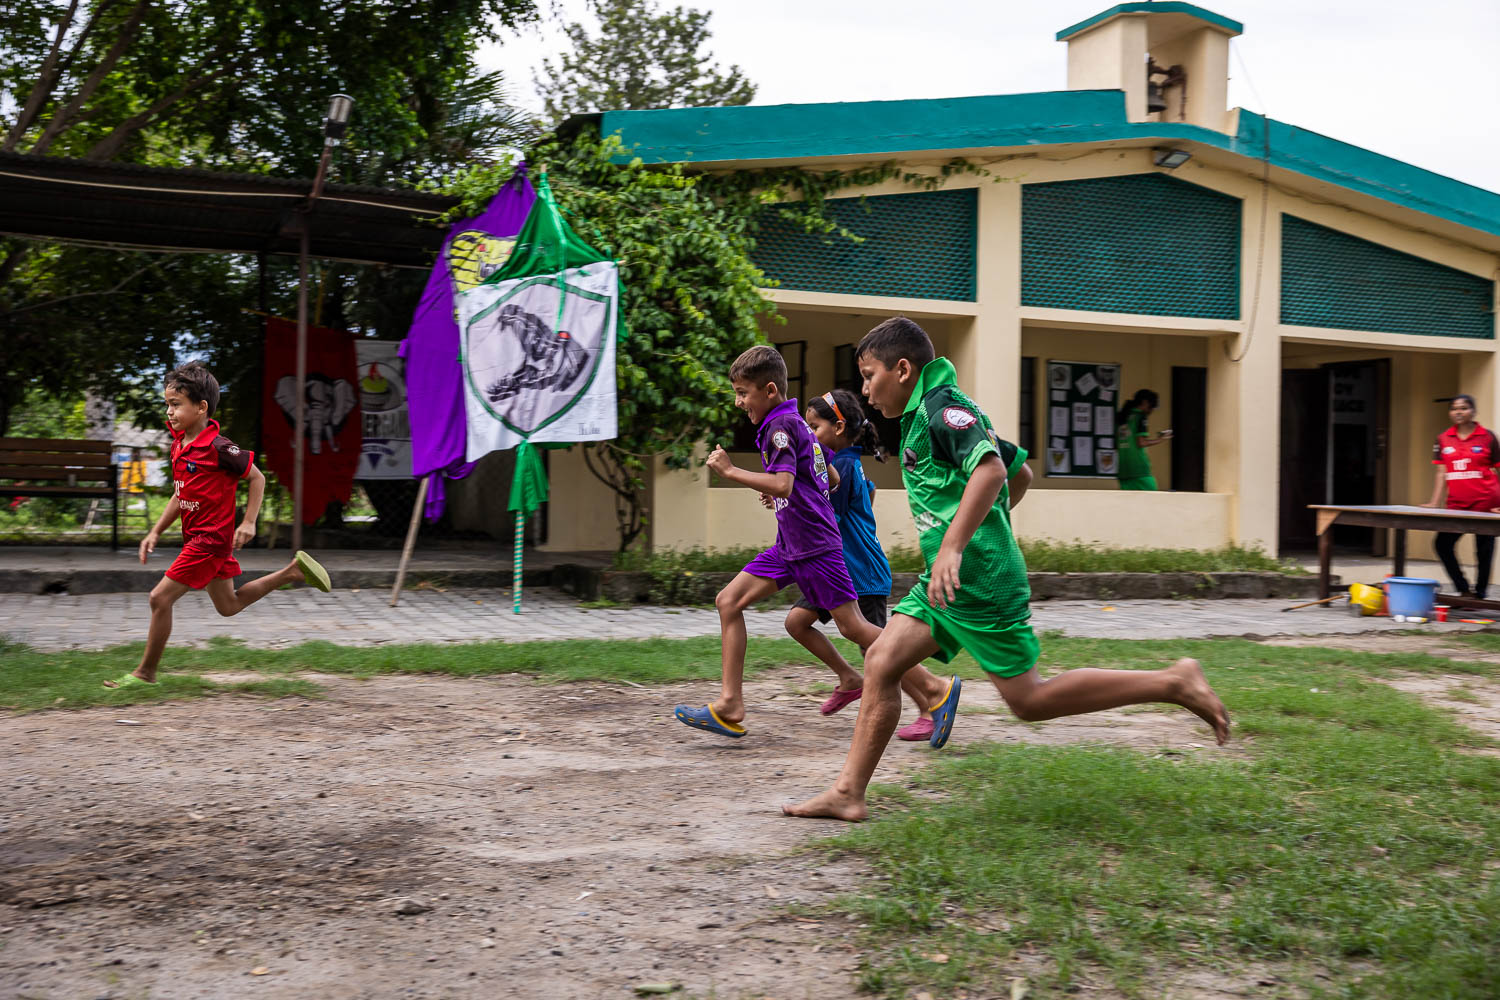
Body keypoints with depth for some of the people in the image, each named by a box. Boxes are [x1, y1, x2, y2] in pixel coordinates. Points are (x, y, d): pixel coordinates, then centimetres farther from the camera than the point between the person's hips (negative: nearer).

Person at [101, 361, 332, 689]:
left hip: (211, 537, -9)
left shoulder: (217, 447, -19)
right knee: (228, 606, 19)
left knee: (160, 598, -9)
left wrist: (248, 522, -15)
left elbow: (257, 478, -10)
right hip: (196, 536, 9)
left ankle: (145, 672, 4)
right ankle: (293, 570, 27)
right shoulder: (179, 445, 7)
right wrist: (155, 532, 14)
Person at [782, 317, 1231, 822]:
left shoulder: (941, 405, -11)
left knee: (1029, 699, -5)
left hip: (980, 579, -10)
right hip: (945, 581, 10)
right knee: (881, 661, 3)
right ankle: (847, 794, 4)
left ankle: (1174, 682, 2)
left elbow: (991, 469, -28)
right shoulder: (925, 413, 19)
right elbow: (1019, 470, 28)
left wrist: (953, 547, -33)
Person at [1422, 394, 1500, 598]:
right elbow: (1442, 473, 8)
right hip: (1457, 504, 4)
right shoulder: (1443, 439, 7)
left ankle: (1479, 594, 15)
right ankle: (1464, 590, 11)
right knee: (1443, 544, -4)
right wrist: (1434, 503, 0)